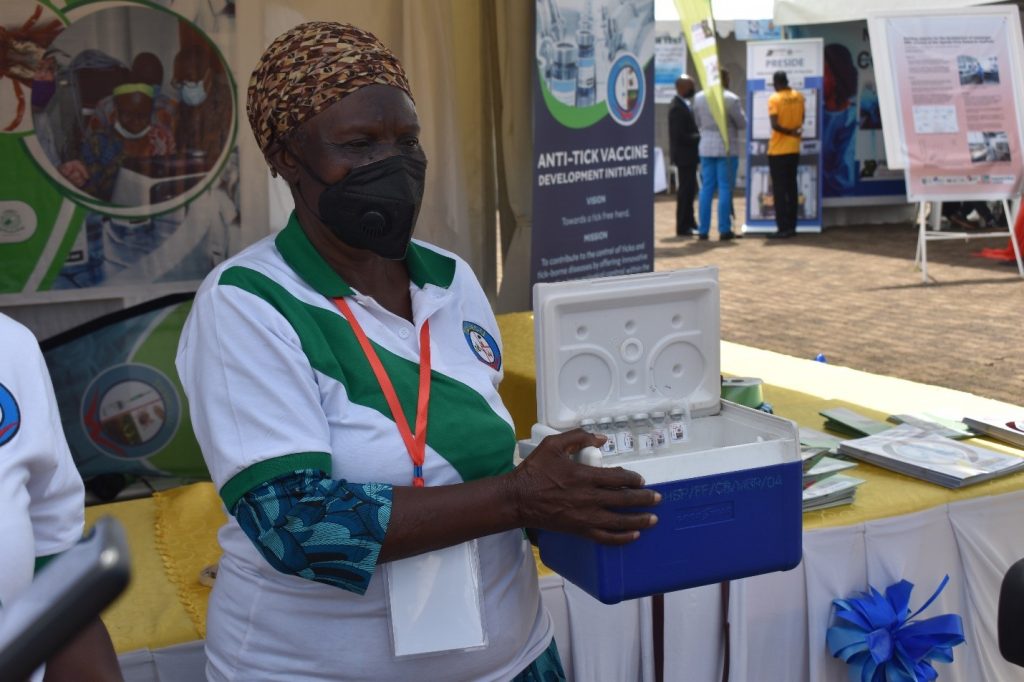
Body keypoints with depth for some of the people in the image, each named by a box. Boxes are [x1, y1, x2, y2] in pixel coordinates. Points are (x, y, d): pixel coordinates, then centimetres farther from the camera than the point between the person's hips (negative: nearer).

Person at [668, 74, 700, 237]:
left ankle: (688, 221, 27)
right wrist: (700, 137, -16)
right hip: (684, 155, -10)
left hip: (688, 154, 10)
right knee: (686, 189, -3)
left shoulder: (684, 104, 10)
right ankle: (682, 226, 4)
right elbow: (680, 136, -23)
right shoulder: (677, 108, -20)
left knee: (689, 188, 17)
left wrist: (699, 135, 3)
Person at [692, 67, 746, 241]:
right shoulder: (731, 99, -12)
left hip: (706, 147, 5)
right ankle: (724, 230, 1)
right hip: (727, 148, -4)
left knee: (706, 188, 9)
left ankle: (703, 230, 8)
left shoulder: (699, 97, 3)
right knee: (725, 189, 0)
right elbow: (742, 124, -6)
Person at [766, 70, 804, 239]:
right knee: (792, 187, 11)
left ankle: (783, 228, -5)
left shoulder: (774, 99, -13)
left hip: (777, 150, -5)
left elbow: (775, 124, -22)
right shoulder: (799, 97, 4)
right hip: (794, 149, 5)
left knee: (779, 189, -3)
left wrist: (789, 132, -10)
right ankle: (791, 226, 13)